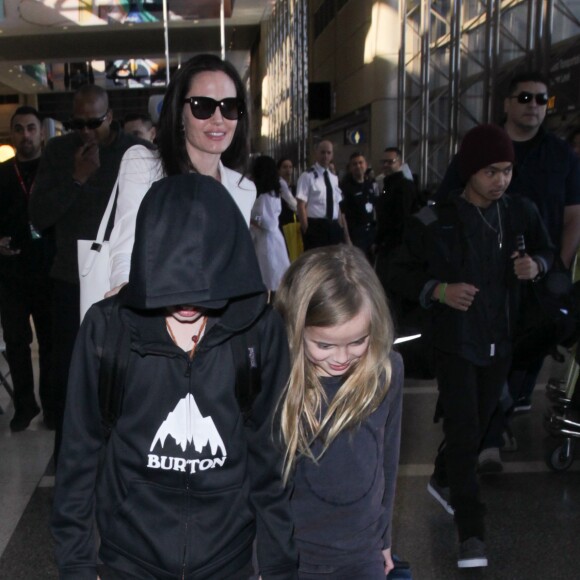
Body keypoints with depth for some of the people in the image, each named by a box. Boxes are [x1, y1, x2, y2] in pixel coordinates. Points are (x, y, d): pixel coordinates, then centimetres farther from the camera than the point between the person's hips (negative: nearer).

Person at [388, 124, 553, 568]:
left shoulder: (522, 213, -1)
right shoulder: (435, 221, -11)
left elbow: (548, 252, 14)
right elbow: (401, 274, -4)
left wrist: (537, 265, -9)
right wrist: (439, 290, -22)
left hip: (501, 342, 4)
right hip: (455, 343, -4)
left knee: (478, 425, 17)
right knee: (464, 433, -5)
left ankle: (443, 480, 45)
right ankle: (472, 529, 8)